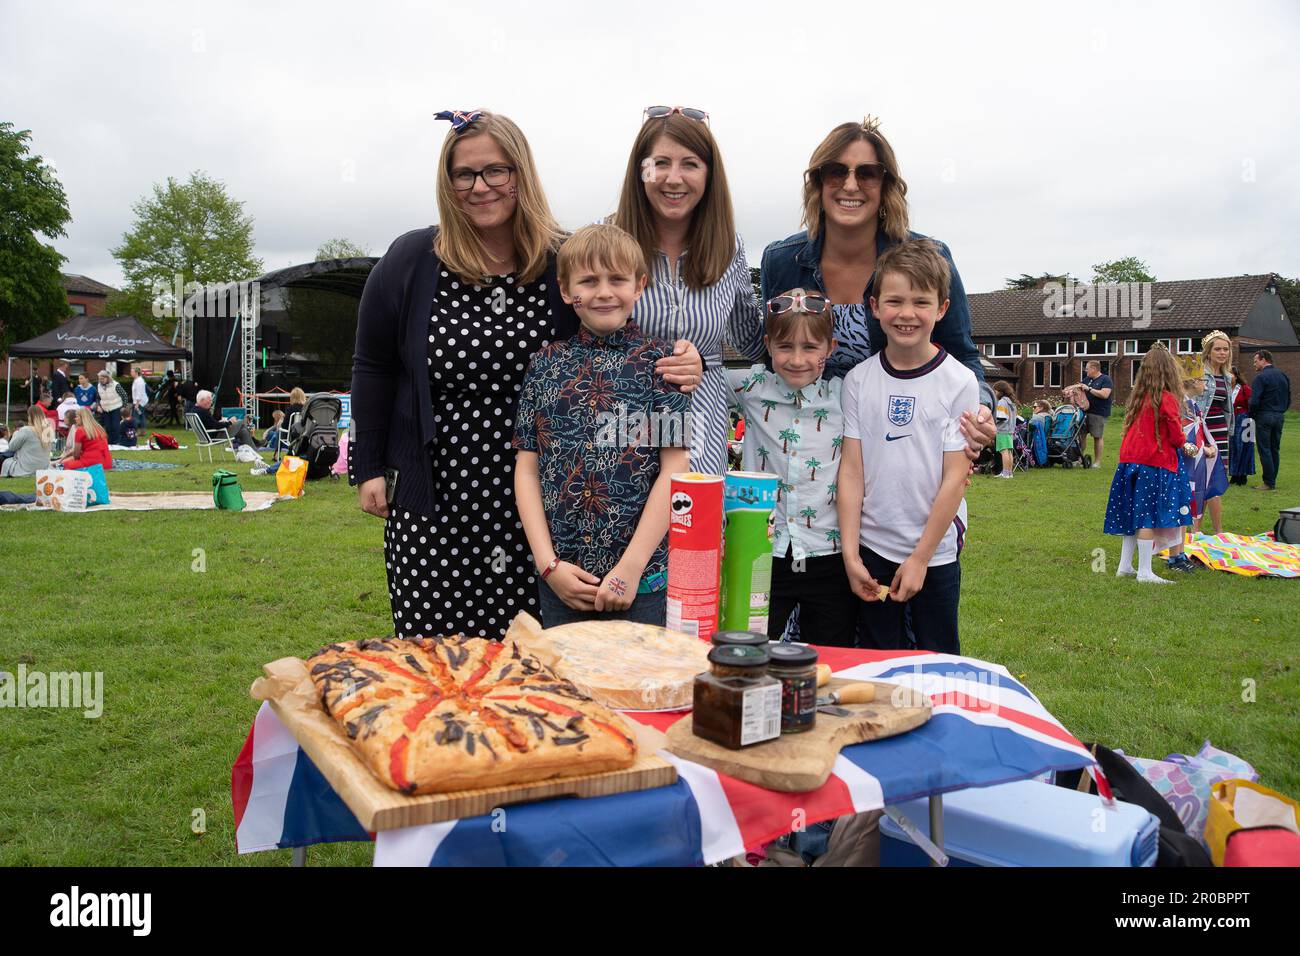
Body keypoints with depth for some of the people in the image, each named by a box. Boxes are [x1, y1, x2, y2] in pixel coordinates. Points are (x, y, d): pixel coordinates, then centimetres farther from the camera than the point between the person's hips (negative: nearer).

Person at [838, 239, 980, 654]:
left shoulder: (959, 382, -7)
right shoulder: (859, 379, -1)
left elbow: (954, 478, -8)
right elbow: (851, 470, -2)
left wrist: (920, 557, -10)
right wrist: (850, 554, -6)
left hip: (936, 553, -2)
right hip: (872, 550, 2)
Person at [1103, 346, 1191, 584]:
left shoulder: (1138, 396, 9)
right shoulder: (1166, 399, -11)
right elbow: (1176, 437, -10)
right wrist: (1182, 443, 13)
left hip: (1129, 461, 7)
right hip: (1155, 464, -7)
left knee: (1134, 515, 14)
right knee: (1149, 516, -4)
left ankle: (1125, 566, 18)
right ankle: (1144, 572, -2)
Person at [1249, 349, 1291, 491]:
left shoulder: (1261, 377, -13)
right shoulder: (1283, 376, 11)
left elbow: (1254, 401, -19)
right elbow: (1288, 399, 15)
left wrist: (1252, 415, -3)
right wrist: (1281, 410, 19)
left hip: (1264, 416, -7)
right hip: (1280, 417, 7)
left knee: (1265, 450, -3)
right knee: (1275, 450, 12)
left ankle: (1269, 483, -3)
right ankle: (1273, 480, 17)